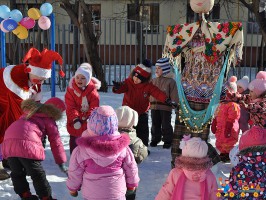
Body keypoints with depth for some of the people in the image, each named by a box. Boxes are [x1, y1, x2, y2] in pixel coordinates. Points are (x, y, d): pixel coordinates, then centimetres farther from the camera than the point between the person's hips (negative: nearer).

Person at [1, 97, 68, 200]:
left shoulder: (30, 112, 33)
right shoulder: (49, 119, 15)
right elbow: (55, 142, 13)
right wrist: (61, 162, 18)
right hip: (27, 144, -6)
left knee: (17, 173, 22)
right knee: (38, 175, 8)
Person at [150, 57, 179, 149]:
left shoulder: (170, 81, -5)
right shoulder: (153, 81, 11)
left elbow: (174, 95, -7)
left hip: (165, 107, -5)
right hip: (154, 107, 5)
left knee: (166, 125, 2)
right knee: (155, 124, 13)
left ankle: (167, 140, 15)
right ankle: (155, 139, 26)